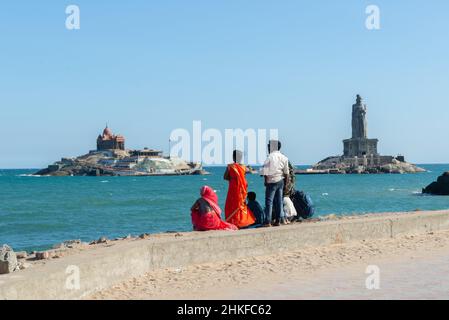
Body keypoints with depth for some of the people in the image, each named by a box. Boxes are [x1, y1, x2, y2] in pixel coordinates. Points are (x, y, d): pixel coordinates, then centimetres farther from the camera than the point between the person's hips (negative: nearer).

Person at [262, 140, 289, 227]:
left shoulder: (270, 157, -14)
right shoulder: (283, 158, 5)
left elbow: (265, 172, -16)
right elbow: (286, 172, 10)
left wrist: (266, 181, -5)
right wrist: (286, 182, 18)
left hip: (272, 181, -6)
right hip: (280, 181, 6)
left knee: (269, 201, -3)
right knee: (279, 201, 12)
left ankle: (268, 222, -6)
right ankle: (279, 220, 15)